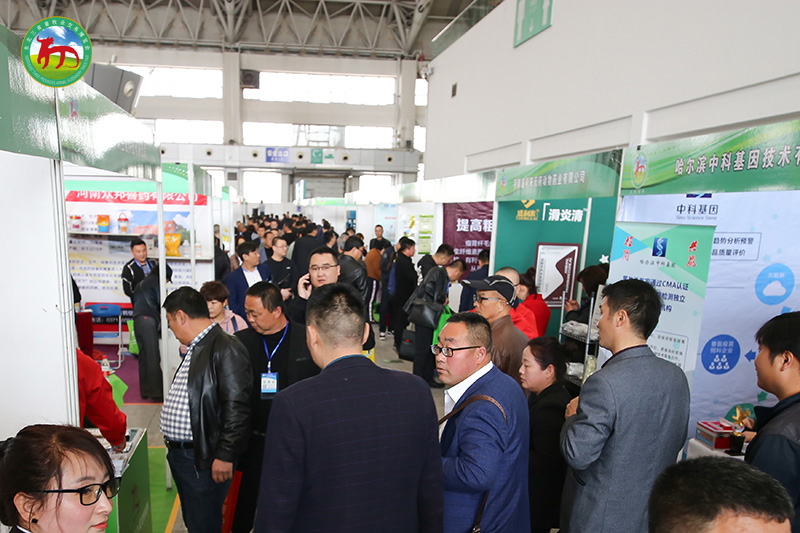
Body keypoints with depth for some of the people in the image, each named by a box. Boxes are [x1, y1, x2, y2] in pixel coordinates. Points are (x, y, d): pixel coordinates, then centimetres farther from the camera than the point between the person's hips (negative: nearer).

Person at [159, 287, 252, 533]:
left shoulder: (227, 348, -20)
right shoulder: (195, 348, 14)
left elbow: (236, 407, -23)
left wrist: (225, 455, -21)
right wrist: (174, 447, 18)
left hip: (205, 459, -10)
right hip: (179, 454, 10)